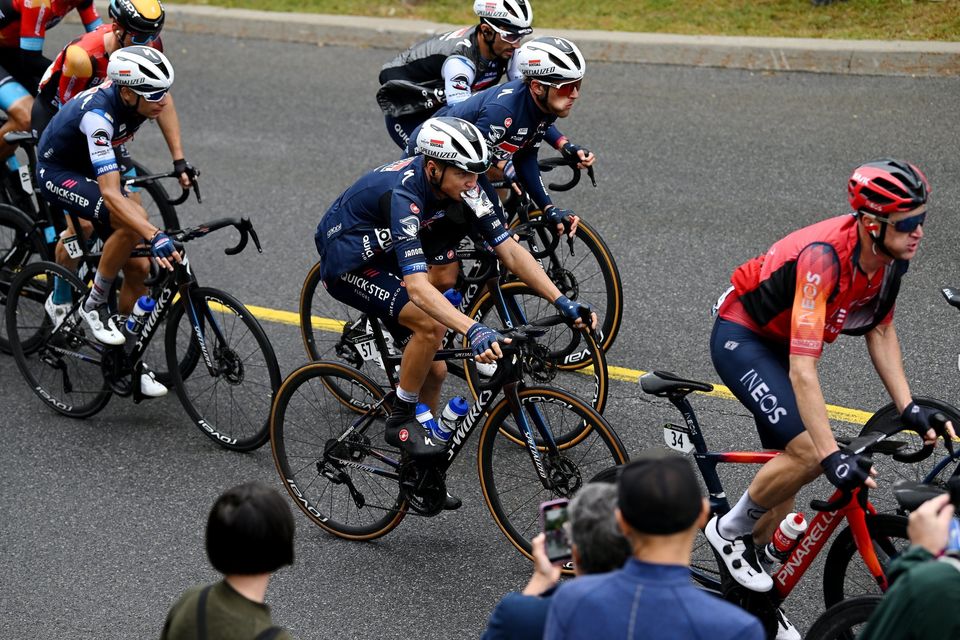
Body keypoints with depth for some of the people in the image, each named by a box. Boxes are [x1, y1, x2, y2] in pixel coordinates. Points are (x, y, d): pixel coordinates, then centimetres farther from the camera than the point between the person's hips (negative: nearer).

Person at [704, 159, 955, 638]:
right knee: (808, 452, -24)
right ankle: (729, 530, 1)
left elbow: (880, 328, 2)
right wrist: (833, 456, -45)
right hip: (741, 339, -8)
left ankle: (751, 595, 26)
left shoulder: (891, 255, -15)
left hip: (783, 345, 8)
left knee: (788, 470, 9)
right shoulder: (824, 257, -38)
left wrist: (908, 407, -7)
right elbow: (802, 370, -41)